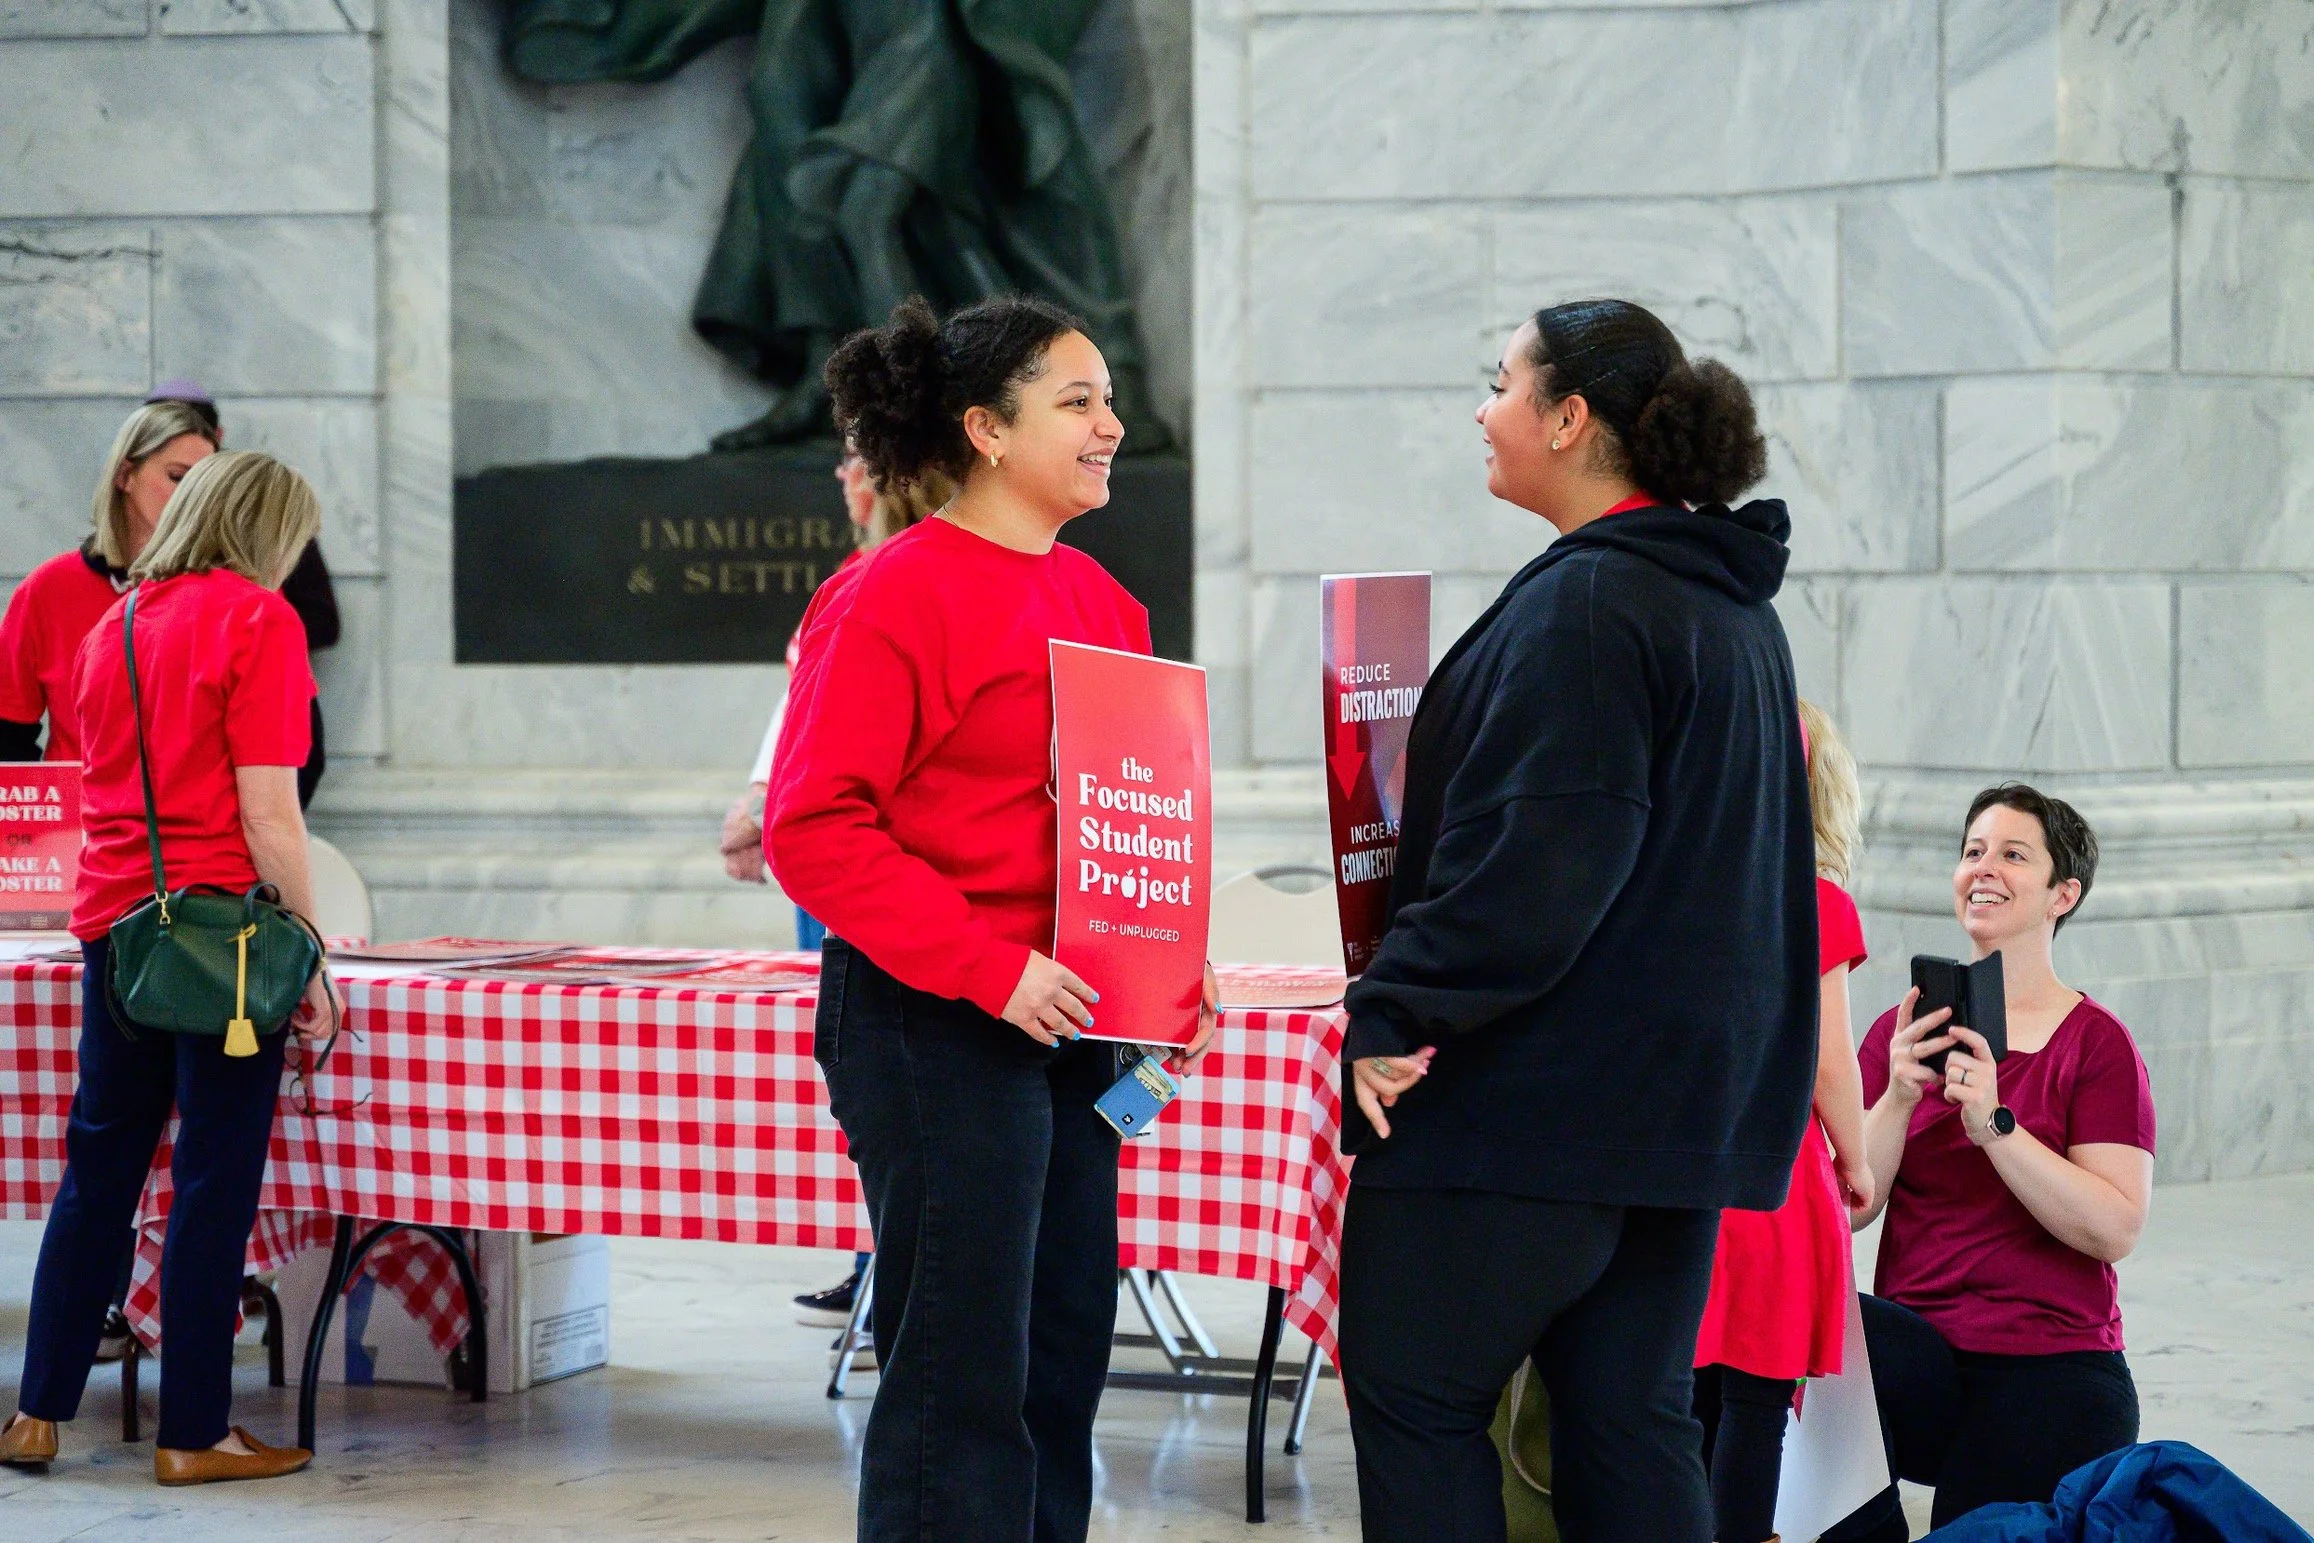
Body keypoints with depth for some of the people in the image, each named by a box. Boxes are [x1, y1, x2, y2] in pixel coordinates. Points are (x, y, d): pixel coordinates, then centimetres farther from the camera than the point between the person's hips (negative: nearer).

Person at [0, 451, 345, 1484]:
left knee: (98, 1167, 14)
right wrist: (312, 966, -8)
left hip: (112, 924, 7)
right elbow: (267, 814, -13)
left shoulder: (112, 625, 14)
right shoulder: (256, 618, -8)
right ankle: (193, 1435, 5)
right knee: (215, 1183, 0)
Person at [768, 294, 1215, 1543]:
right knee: (961, 1379, -4)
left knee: (1063, 1359, 12)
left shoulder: (1099, 599, 12)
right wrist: (988, 966, -20)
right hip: (935, 1026, -8)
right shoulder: (900, 592, -11)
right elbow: (812, 828, -16)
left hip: (1065, 1029, 8)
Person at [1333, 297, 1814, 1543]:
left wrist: (1395, 1011, -18)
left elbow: (1533, 853, -23)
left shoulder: (1584, 606, -15)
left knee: (1412, 1395, 0)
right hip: (1684, 1098, 10)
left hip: (1534, 1102, -9)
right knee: (1632, 1421, 10)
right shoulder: (1735, 608, 16)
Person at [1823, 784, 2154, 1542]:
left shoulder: (2097, 1043, -1)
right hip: (1920, 1358, 2)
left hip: (2049, 1373, -2)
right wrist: (1899, 1097, -15)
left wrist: (1992, 1123, -21)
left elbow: (2116, 1230, -13)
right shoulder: (1903, 1030, 10)